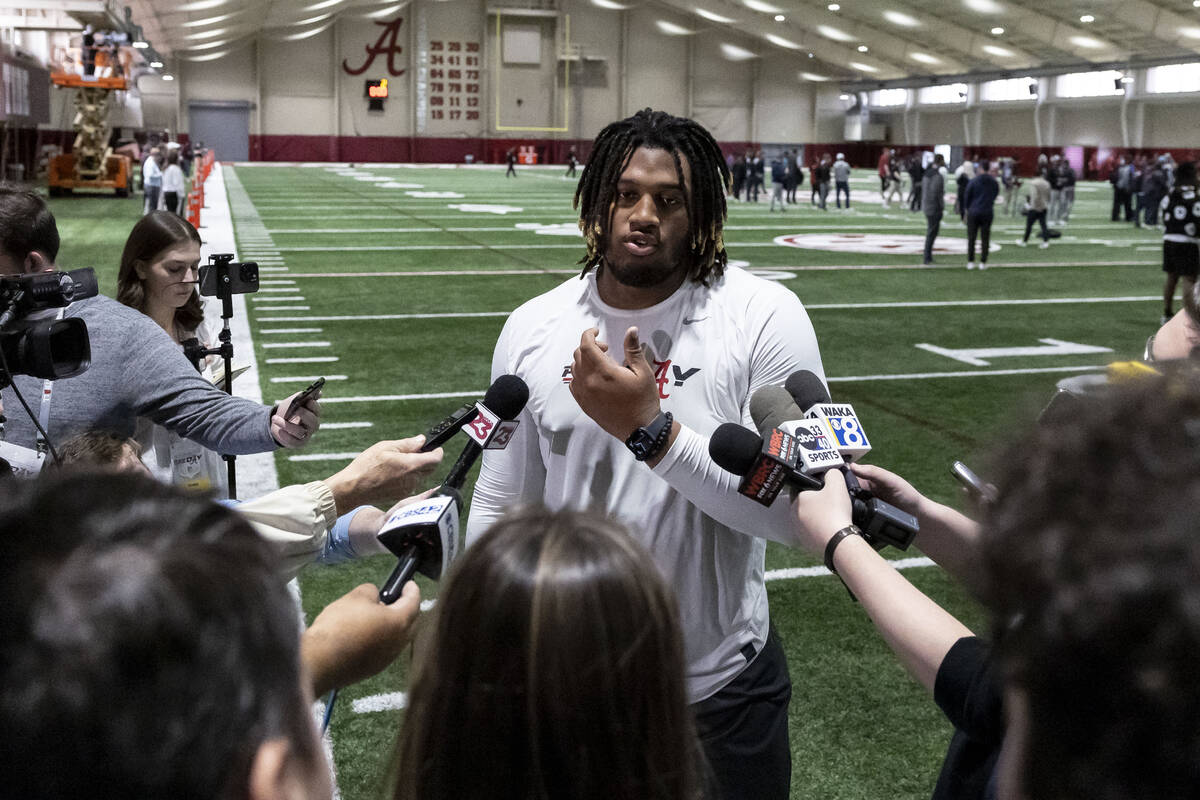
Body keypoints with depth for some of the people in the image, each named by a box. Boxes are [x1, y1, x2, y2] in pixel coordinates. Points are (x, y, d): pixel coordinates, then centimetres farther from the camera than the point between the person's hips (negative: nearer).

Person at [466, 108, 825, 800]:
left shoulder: (765, 316, -14)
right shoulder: (532, 330, -3)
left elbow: (802, 509, -20)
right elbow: (501, 507, 4)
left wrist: (651, 430, -28)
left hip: (721, 682, -2)